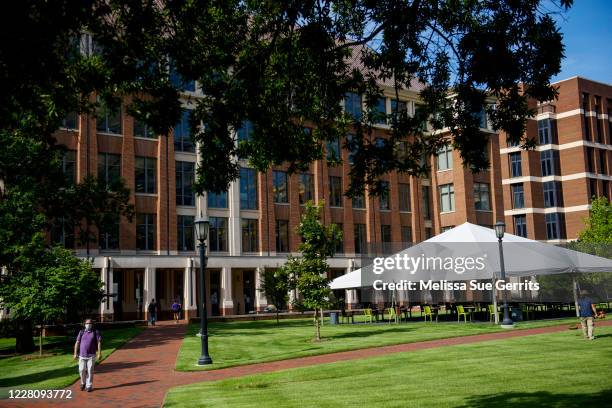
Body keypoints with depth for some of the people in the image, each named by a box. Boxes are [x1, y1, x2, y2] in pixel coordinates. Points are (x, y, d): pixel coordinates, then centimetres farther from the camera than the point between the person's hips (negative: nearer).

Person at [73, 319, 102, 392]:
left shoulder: (95, 332, -1)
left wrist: (99, 354, -13)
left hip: (91, 355, -2)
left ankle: (89, 386, 6)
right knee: (82, 370, 1)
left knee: (90, 371, -2)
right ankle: (83, 383, 26)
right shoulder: (81, 332, 4)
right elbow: (77, 343, 5)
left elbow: (99, 343, -5)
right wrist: (75, 353, 0)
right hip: (82, 355, 2)